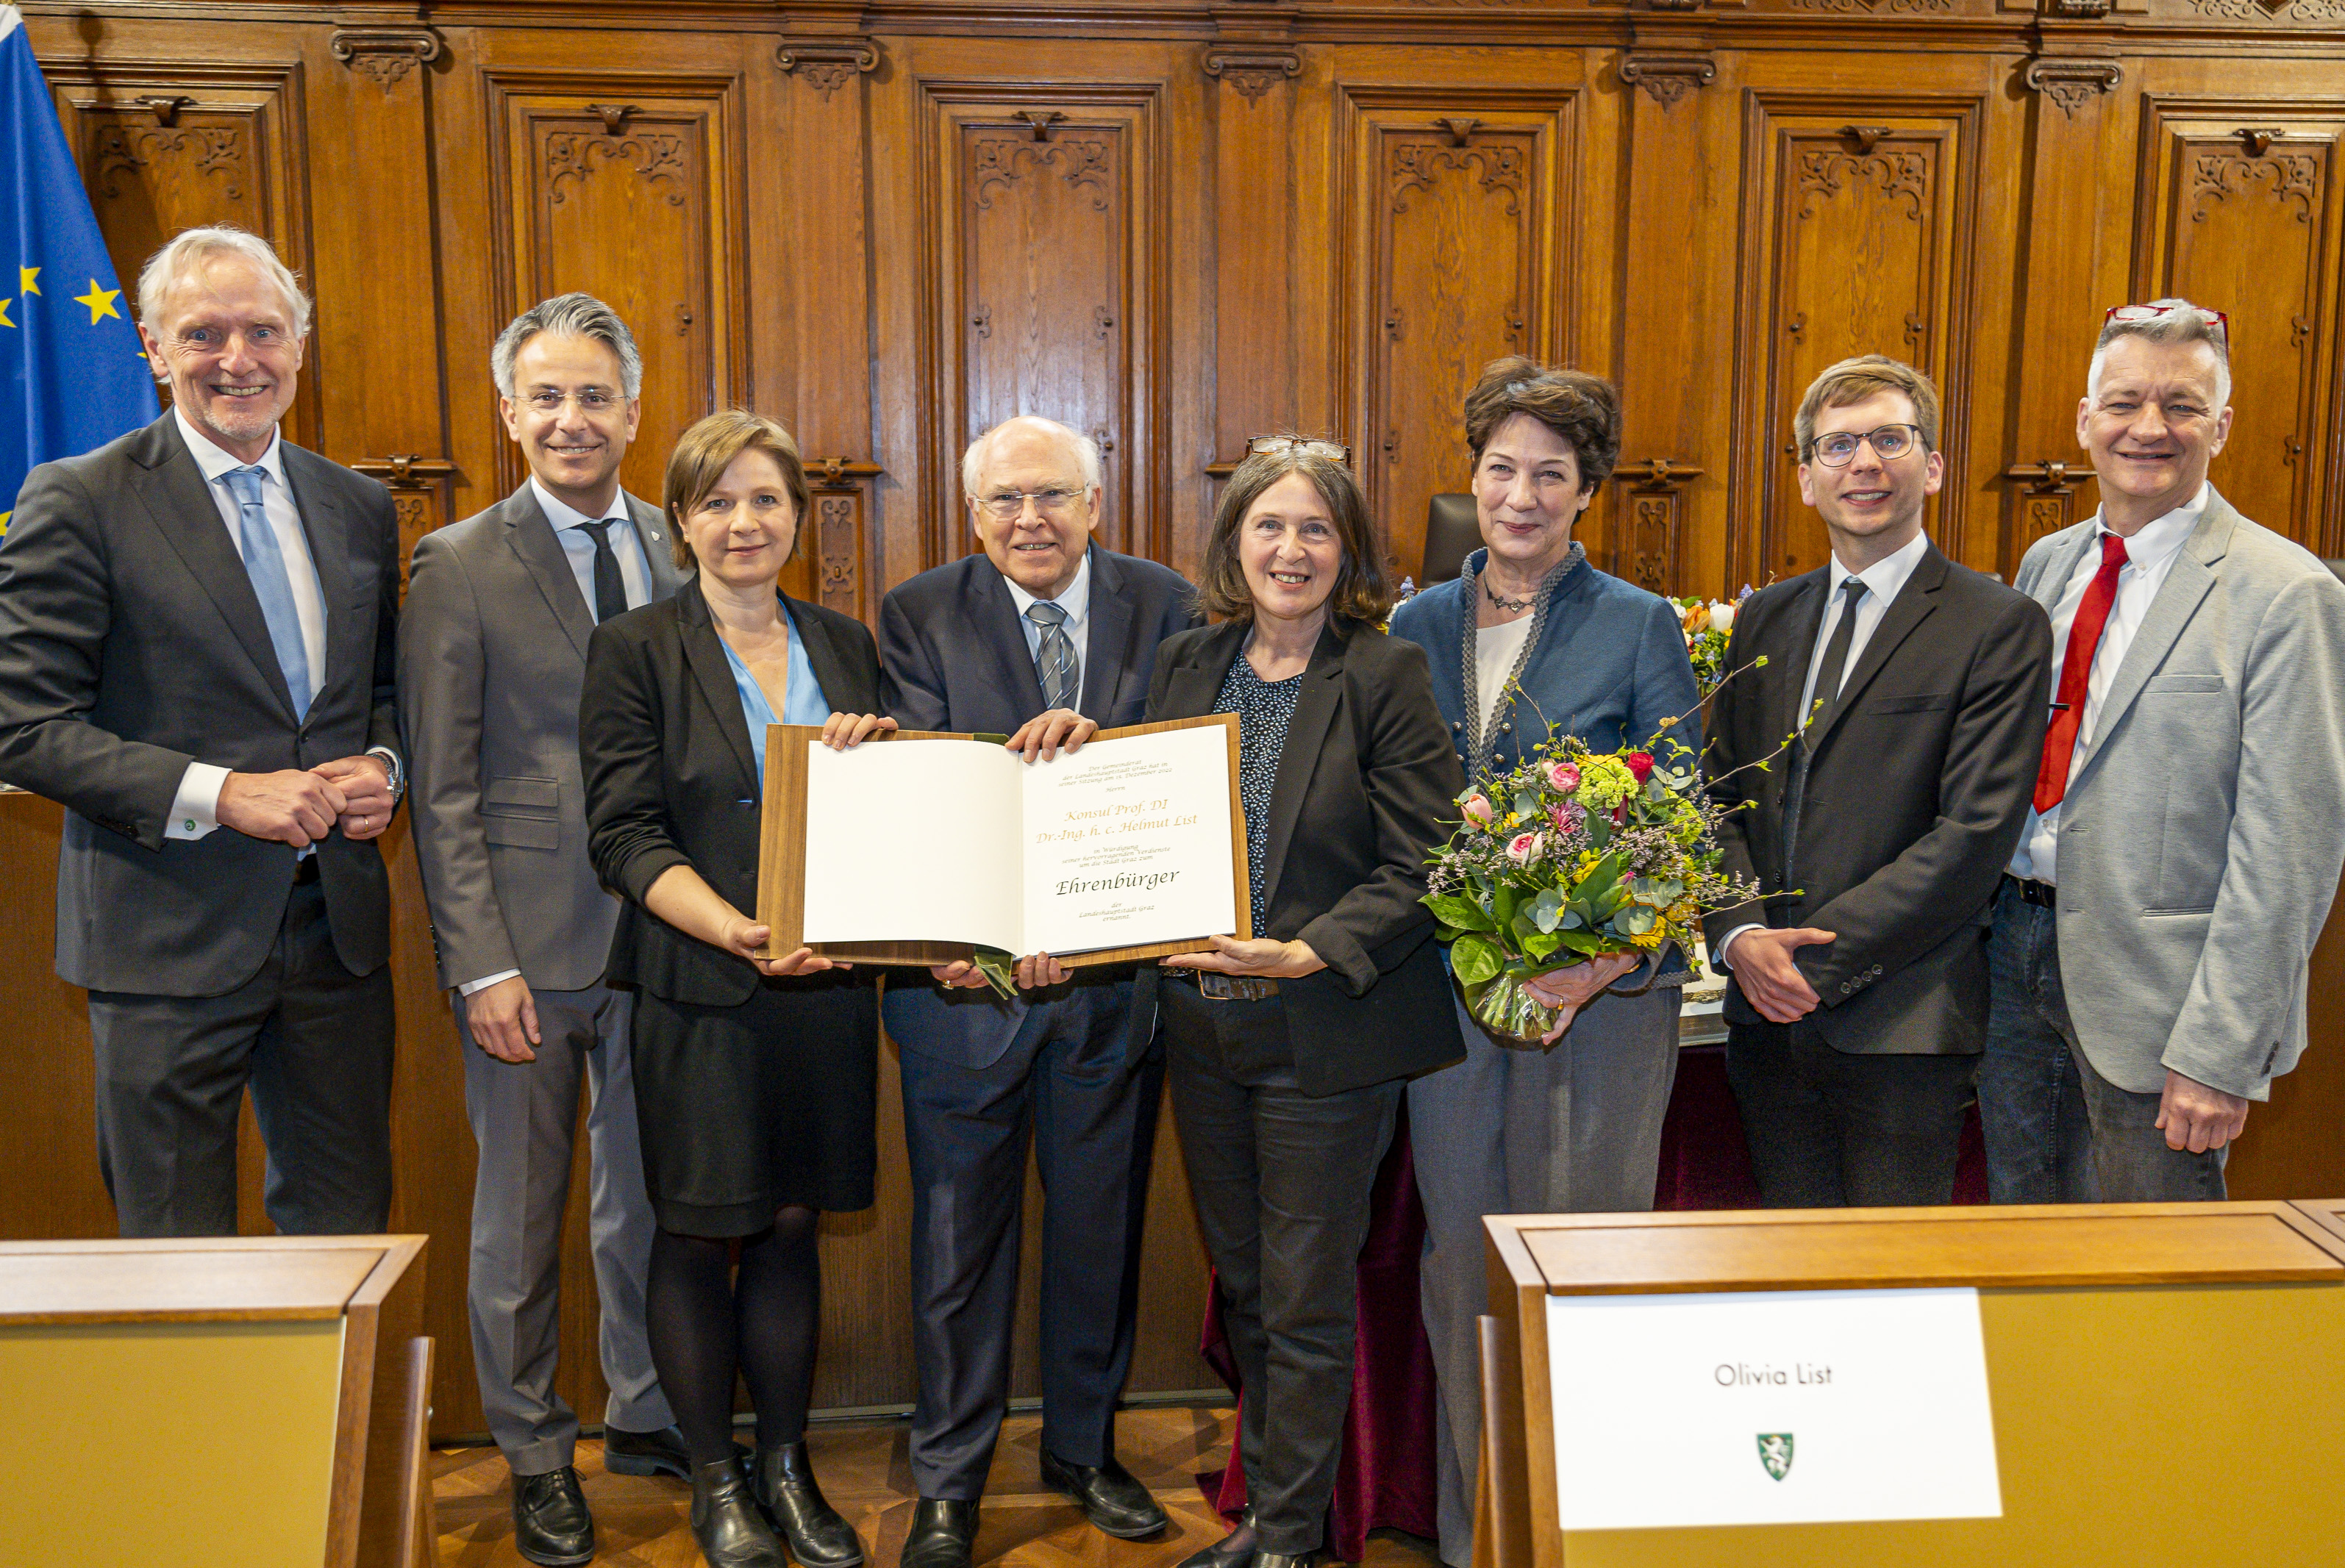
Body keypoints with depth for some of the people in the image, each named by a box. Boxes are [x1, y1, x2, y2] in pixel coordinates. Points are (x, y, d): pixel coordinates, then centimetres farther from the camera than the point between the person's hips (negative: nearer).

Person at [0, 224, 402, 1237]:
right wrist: (219, 793, -18)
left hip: (338, 924, 5)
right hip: (169, 936, -4)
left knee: (347, 1234, 14)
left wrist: (382, 763, -2)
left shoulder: (360, 508, 10)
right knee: (177, 1261, 8)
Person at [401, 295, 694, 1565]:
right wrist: (483, 966, -12)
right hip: (531, 939, -3)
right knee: (520, 1212, 10)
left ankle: (646, 1415, 35)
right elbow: (442, 792, -6)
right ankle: (535, 1456, 29)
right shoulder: (459, 568, -4)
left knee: (649, 1197, 16)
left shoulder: (682, 553, 7)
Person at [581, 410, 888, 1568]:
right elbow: (625, 834, -9)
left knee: (792, 1225, 12)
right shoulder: (635, 649, -2)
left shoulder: (844, 644, 11)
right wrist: (737, 931, -24)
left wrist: (875, 746, -10)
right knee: (697, 1237, 6)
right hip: (697, 993, -3)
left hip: (825, 988, 4)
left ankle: (786, 1467, 27)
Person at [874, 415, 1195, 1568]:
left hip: (1118, 971, 2)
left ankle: (1084, 1447, 37)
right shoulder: (918, 616, -3)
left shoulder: (1164, 607, 2)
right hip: (966, 969, -1)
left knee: (1101, 1220, 16)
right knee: (959, 1230, 9)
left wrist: (1098, 739, -26)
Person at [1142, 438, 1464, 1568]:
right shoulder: (1184, 668, 7)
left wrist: (1311, 953, -23)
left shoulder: (1385, 678, -9)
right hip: (1202, 1027, 6)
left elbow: (1422, 866, -12)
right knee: (1242, 1287, 18)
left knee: (1305, 1303, 6)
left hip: (1327, 1034, -5)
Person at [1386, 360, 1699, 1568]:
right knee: (1459, 1257, 11)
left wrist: (1603, 958, -19)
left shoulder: (1639, 628, -2)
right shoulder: (1419, 626, 8)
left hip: (1601, 990, -3)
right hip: (1447, 985, 4)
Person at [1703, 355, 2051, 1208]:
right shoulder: (1765, 617, 13)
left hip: (1902, 1020, -5)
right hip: (1769, 1015, 5)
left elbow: (1976, 832, -12)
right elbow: (1722, 794, 11)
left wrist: (1820, 957, -15)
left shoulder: (2000, 625, -5)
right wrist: (1740, 935, -6)